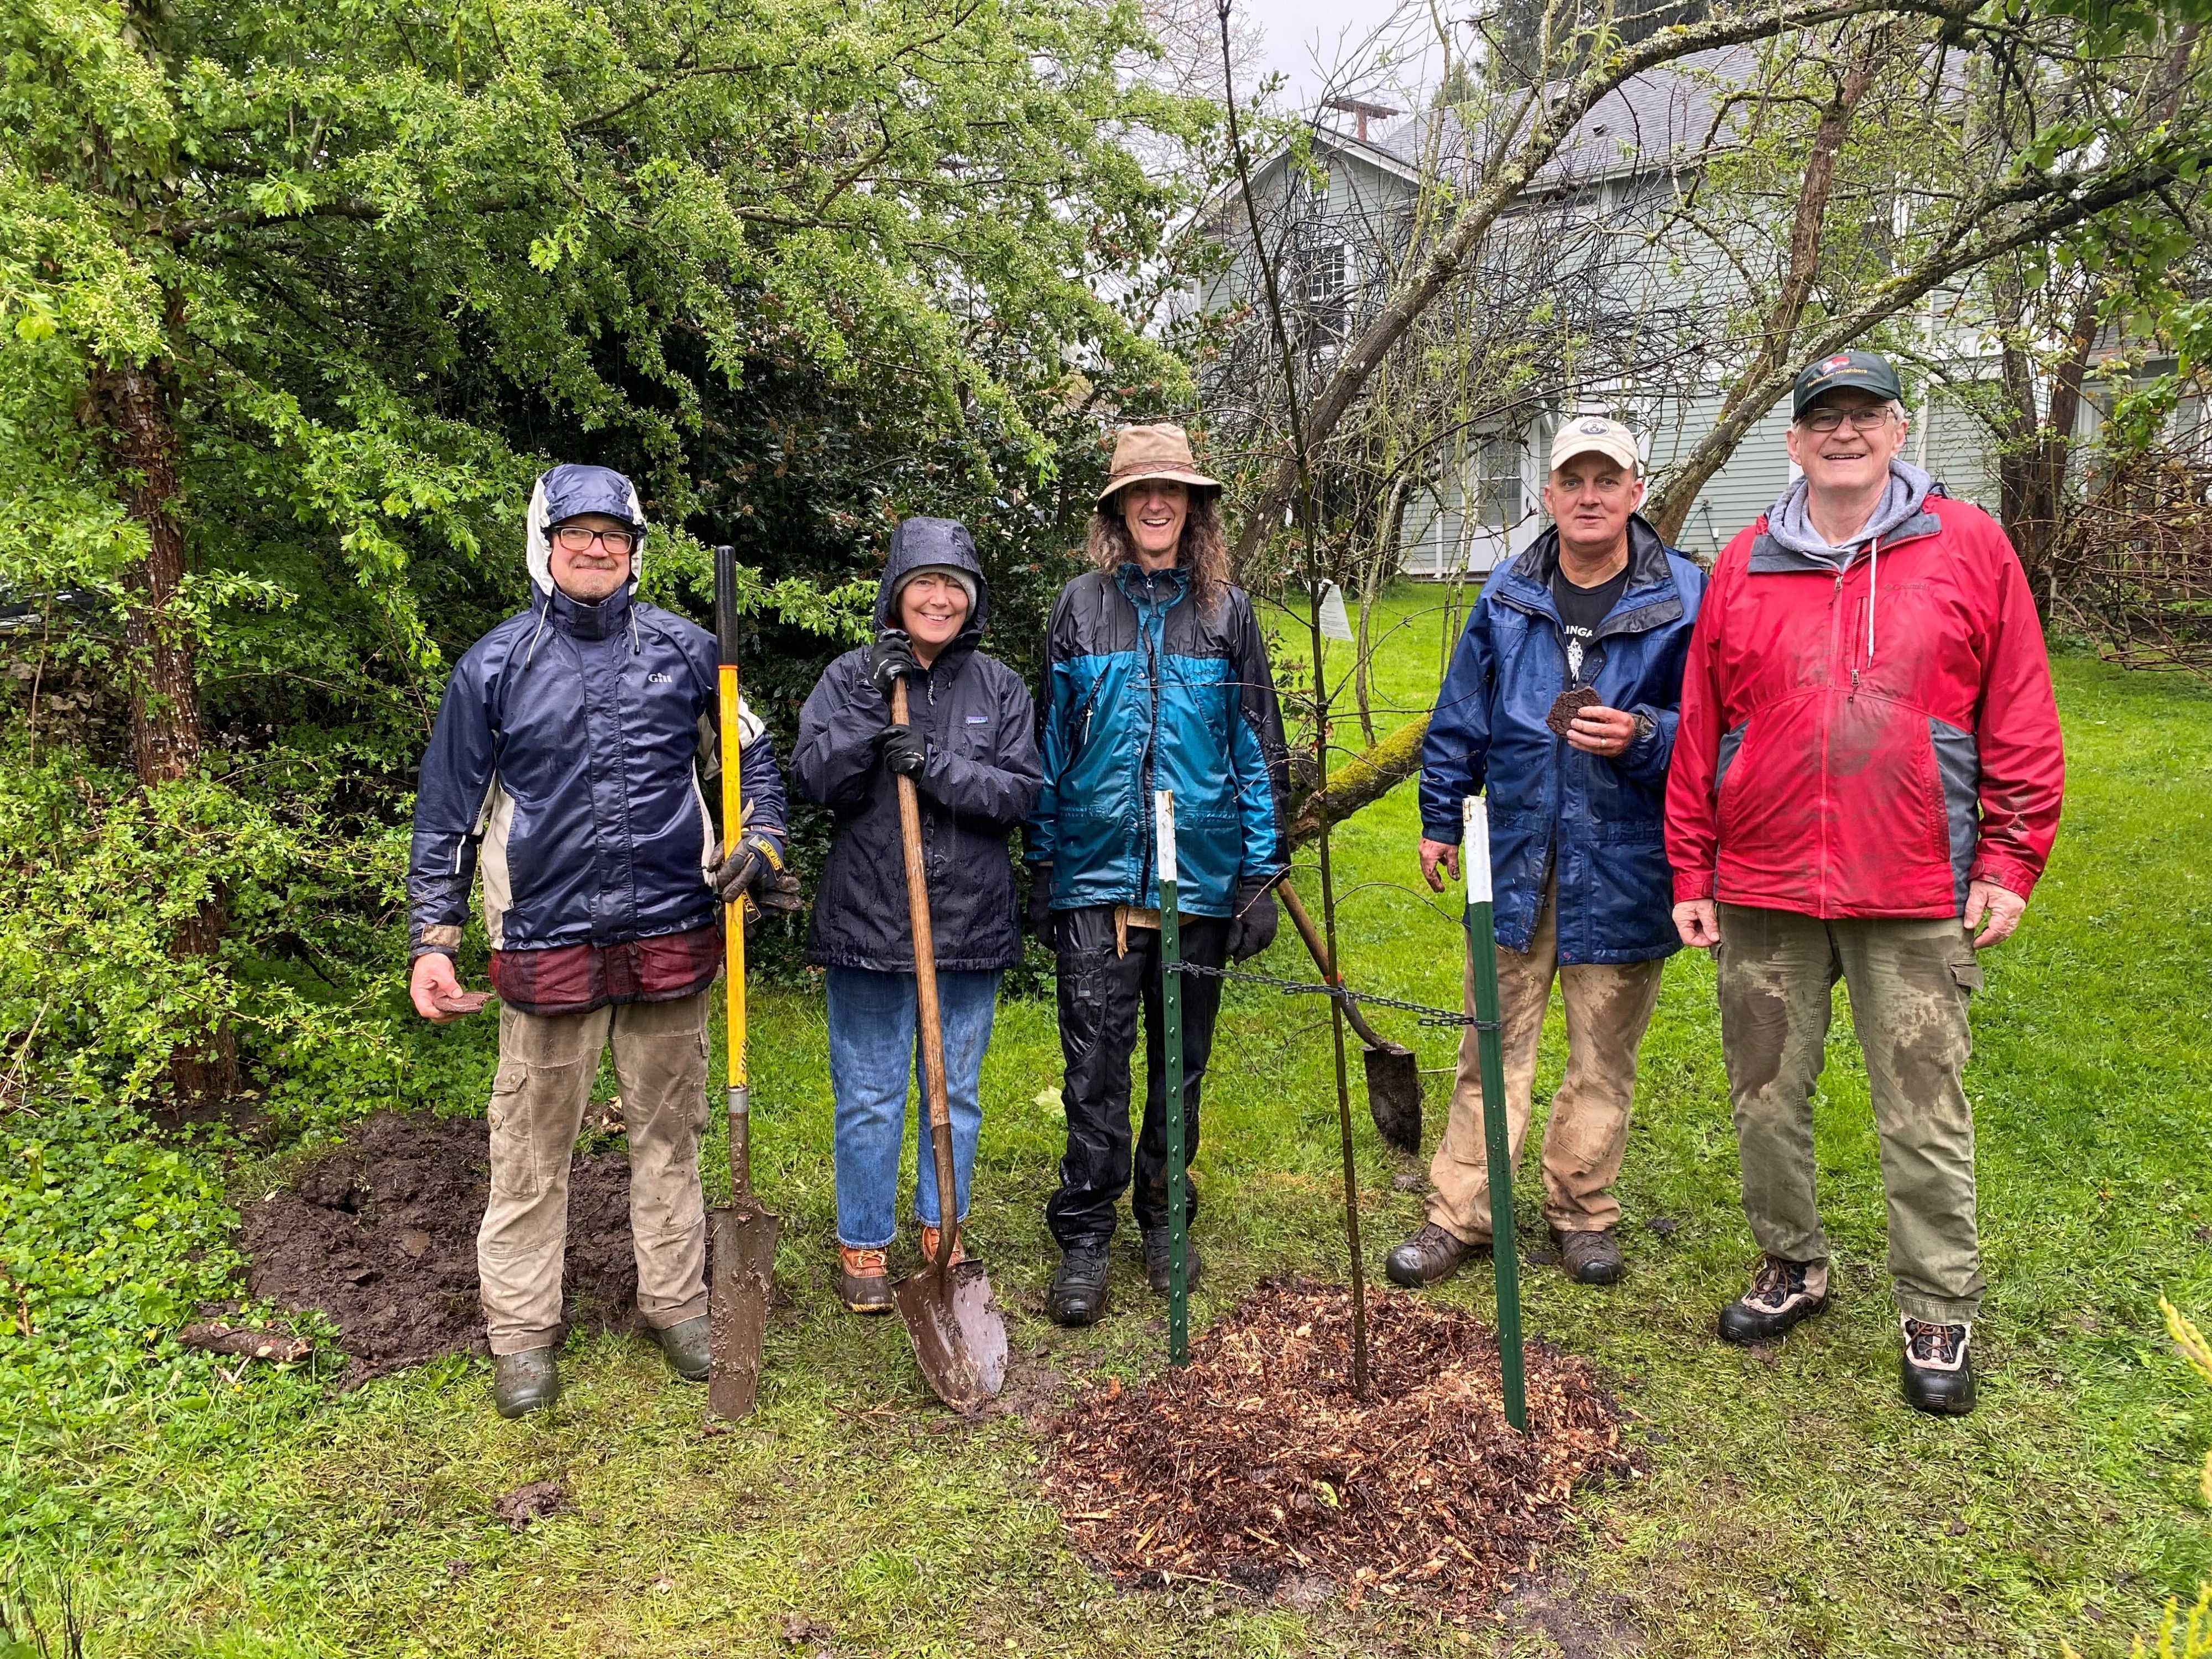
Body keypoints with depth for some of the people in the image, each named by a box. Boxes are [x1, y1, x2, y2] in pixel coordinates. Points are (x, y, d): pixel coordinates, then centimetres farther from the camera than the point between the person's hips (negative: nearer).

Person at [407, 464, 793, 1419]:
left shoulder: (683, 651, 4)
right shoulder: (496, 666, 1)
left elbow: (753, 754, 16)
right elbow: (447, 812, 5)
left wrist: (761, 842, 0)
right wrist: (432, 939, 1)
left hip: (671, 934, 2)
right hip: (546, 939, -1)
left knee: (668, 1128, 13)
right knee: (532, 1144, 6)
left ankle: (677, 1303, 28)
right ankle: (521, 1330, 22)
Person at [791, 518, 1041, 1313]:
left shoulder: (999, 686, 4)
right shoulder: (850, 676, 0)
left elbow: (1021, 793, -5)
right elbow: (816, 781, -10)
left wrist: (936, 766, -20)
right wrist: (870, 705, -20)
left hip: (971, 922, 2)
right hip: (868, 921, -2)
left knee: (956, 1090, 15)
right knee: (869, 1095, 6)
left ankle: (941, 1229, 33)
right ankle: (862, 1242, 24)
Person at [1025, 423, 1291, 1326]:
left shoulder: (1226, 611, 5)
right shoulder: (1080, 607, 4)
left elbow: (1258, 748, 5)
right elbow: (1050, 745, 8)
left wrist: (1262, 874, 0)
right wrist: (1041, 869, 5)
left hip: (1201, 876, 1)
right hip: (1097, 877, -1)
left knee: (1181, 1062, 12)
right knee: (1095, 1066, 0)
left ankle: (1164, 1219, 29)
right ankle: (1083, 1238, 12)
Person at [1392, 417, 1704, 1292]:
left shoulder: (1685, 598, -3)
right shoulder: (1507, 596, 6)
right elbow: (1460, 718, 14)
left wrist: (1641, 735, -21)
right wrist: (1441, 818, 15)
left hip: (1624, 865, -2)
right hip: (1516, 855, 2)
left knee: (1604, 1049, 10)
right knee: (1494, 1045, 8)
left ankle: (1582, 1211, 28)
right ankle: (1459, 1213, 17)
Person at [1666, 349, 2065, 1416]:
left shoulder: (1969, 548, 1)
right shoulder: (1743, 567, 6)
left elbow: (2021, 720, 1)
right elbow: (1699, 731, 7)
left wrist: (2009, 862, -4)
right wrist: (1692, 874, 5)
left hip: (1916, 898, -2)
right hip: (1763, 893, 3)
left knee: (1925, 1116, 5)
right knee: (1766, 1098, 13)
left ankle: (1939, 1316, 21)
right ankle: (1792, 1266, 33)